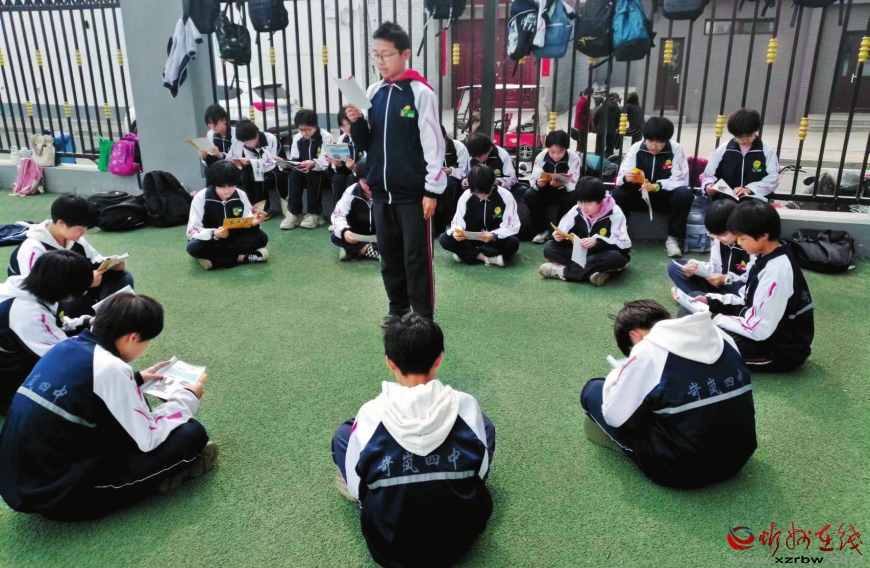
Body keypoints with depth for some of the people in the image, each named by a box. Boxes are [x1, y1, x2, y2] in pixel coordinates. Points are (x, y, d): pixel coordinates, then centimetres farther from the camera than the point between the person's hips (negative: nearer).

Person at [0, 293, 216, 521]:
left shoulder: (68, 347, 4)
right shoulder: (110, 367, -21)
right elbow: (148, 438, -12)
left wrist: (136, 379, 23)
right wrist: (187, 397, 3)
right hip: (57, 493, -9)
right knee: (191, 434, -10)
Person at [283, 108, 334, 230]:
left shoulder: (326, 137, -13)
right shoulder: (297, 138, 3)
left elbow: (325, 163, -22)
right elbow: (294, 159, 2)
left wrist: (313, 164, -42)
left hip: (322, 174, -4)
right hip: (304, 173, 4)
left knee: (312, 175, -34)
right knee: (294, 174, -26)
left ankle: (314, 214, -26)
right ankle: (293, 213, -26)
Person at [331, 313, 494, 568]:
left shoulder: (371, 414, -19)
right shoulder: (466, 406, -17)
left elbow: (357, 489, -7)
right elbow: (481, 471, -3)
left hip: (390, 546, 0)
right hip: (461, 536, 1)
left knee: (342, 435, 14)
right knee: (486, 426, 16)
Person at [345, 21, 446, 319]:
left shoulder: (421, 93, -8)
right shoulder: (373, 92, 8)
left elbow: (434, 144, -10)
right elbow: (366, 144, 13)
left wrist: (432, 190, -12)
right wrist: (357, 123, -7)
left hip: (413, 193, -6)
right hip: (381, 191, 6)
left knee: (416, 258, 1)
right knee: (389, 256, 14)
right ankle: (397, 311, 28)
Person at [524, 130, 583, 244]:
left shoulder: (574, 157, -19)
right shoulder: (541, 156, -14)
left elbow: (574, 185, -23)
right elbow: (533, 180, -14)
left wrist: (562, 184, -45)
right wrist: (538, 183, -39)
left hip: (565, 192, -2)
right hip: (545, 191, 2)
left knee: (572, 198, -34)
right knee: (529, 195, -26)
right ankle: (542, 230, -10)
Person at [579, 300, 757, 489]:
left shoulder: (647, 351, -16)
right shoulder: (719, 335, 1)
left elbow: (615, 417, -10)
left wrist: (617, 379, 8)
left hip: (681, 469, -6)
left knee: (593, 390, 5)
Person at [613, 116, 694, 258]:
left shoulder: (676, 149, -14)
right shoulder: (636, 148, -12)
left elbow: (681, 180, -19)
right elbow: (620, 177, -16)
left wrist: (657, 186, -36)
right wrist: (626, 177, -42)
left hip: (665, 197, 0)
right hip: (639, 196, 1)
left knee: (684, 194, -30)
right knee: (618, 193, -27)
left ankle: (673, 239, -16)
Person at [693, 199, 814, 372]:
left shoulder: (777, 271, -27)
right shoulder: (766, 257, 1)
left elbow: (759, 329, -27)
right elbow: (748, 299, 12)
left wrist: (716, 319, -19)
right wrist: (712, 301, 0)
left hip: (782, 350, -10)